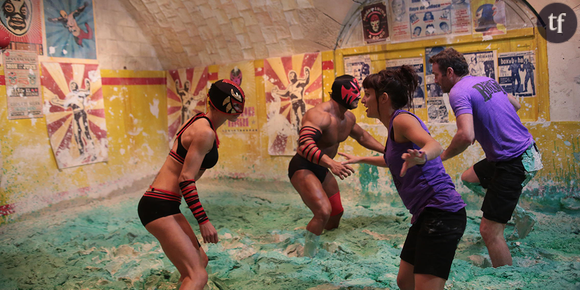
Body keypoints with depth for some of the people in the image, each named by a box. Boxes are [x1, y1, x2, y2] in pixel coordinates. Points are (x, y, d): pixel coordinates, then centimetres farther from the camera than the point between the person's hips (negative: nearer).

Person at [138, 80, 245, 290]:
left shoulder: (200, 122, 12)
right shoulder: (205, 132, -17)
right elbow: (186, 179, -21)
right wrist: (203, 220, -20)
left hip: (164, 205, 10)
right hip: (159, 207, -10)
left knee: (200, 261, 21)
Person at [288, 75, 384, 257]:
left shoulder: (349, 118, 2)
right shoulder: (319, 115, -28)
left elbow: (362, 136, 22)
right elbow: (305, 144, -43)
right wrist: (331, 163, -55)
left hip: (322, 169, 10)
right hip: (303, 168, -10)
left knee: (336, 213, 20)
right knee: (323, 211, -28)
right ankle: (307, 258, -10)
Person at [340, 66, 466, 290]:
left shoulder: (402, 119, -11)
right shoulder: (394, 127, 17)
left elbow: (434, 145, -31)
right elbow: (393, 161, 37)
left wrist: (420, 156, -53)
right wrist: (360, 159, 46)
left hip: (441, 213, -10)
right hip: (426, 214, 10)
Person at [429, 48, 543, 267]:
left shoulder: (459, 92, -19)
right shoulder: (487, 81, 10)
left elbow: (466, 136, -32)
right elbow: (515, 105, 25)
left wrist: (443, 156, -14)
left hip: (514, 164, -10)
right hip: (526, 149, 10)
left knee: (489, 231, -5)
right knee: (468, 178, 30)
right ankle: (520, 215, 30)